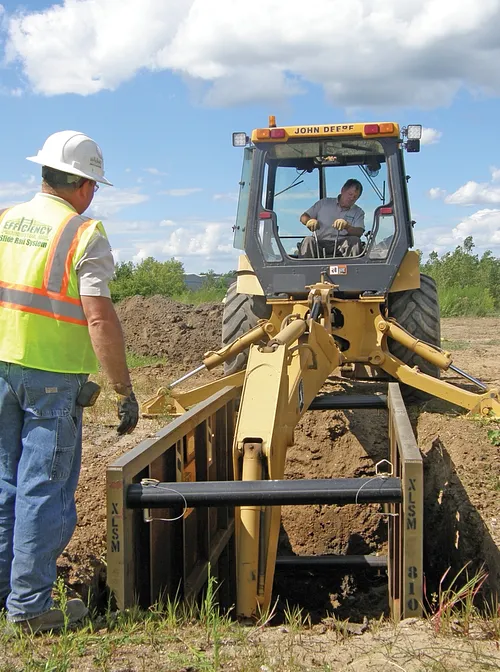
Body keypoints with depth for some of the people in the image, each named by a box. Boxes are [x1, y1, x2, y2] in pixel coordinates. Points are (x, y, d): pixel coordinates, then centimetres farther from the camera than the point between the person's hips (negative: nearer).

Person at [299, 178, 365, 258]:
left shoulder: (358, 212, 16)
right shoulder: (324, 203, 18)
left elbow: (359, 232, -2)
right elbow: (303, 217, 14)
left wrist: (347, 226, -25)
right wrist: (309, 221, -12)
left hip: (341, 247, 0)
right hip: (320, 244, 0)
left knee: (355, 240, -29)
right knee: (308, 240, -31)